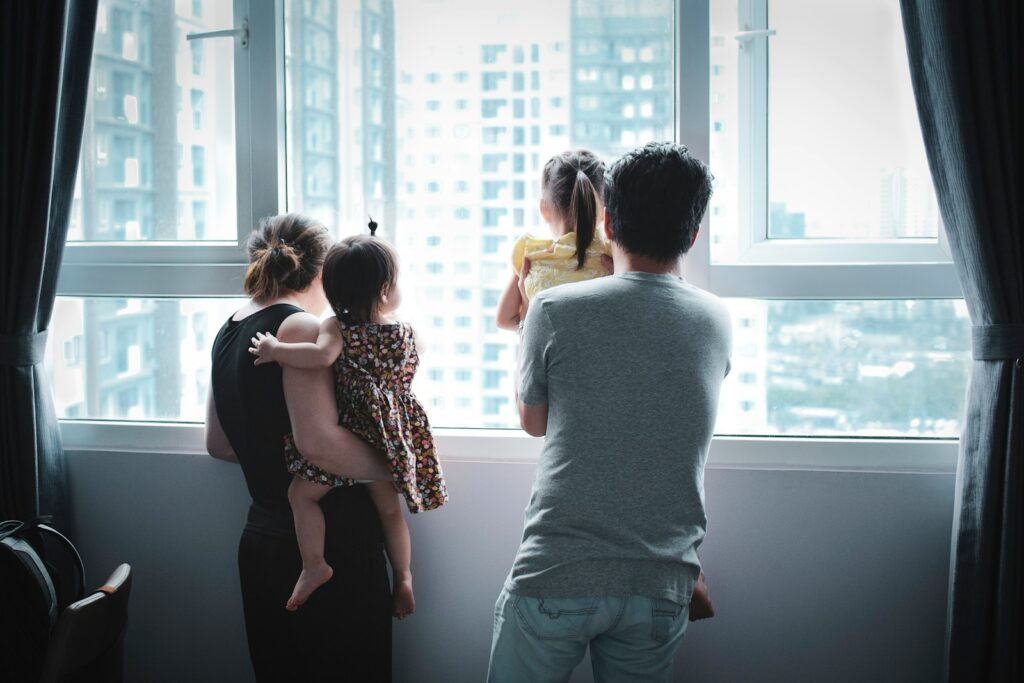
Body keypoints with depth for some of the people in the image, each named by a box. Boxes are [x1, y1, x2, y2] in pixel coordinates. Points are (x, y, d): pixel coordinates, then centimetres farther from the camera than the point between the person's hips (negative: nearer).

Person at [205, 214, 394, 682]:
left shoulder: (229, 332, 10)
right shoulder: (301, 327, -16)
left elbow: (218, 443, 19)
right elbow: (319, 441, -27)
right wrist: (394, 468, -15)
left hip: (260, 541, 9)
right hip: (330, 549, -9)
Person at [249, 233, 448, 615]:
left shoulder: (339, 329, -14)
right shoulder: (406, 333, -2)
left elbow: (321, 355, -34)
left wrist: (275, 350, -22)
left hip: (349, 435, -5)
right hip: (390, 438, 5)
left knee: (302, 493, 8)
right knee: (388, 508, 20)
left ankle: (314, 565, 3)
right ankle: (403, 578, 25)